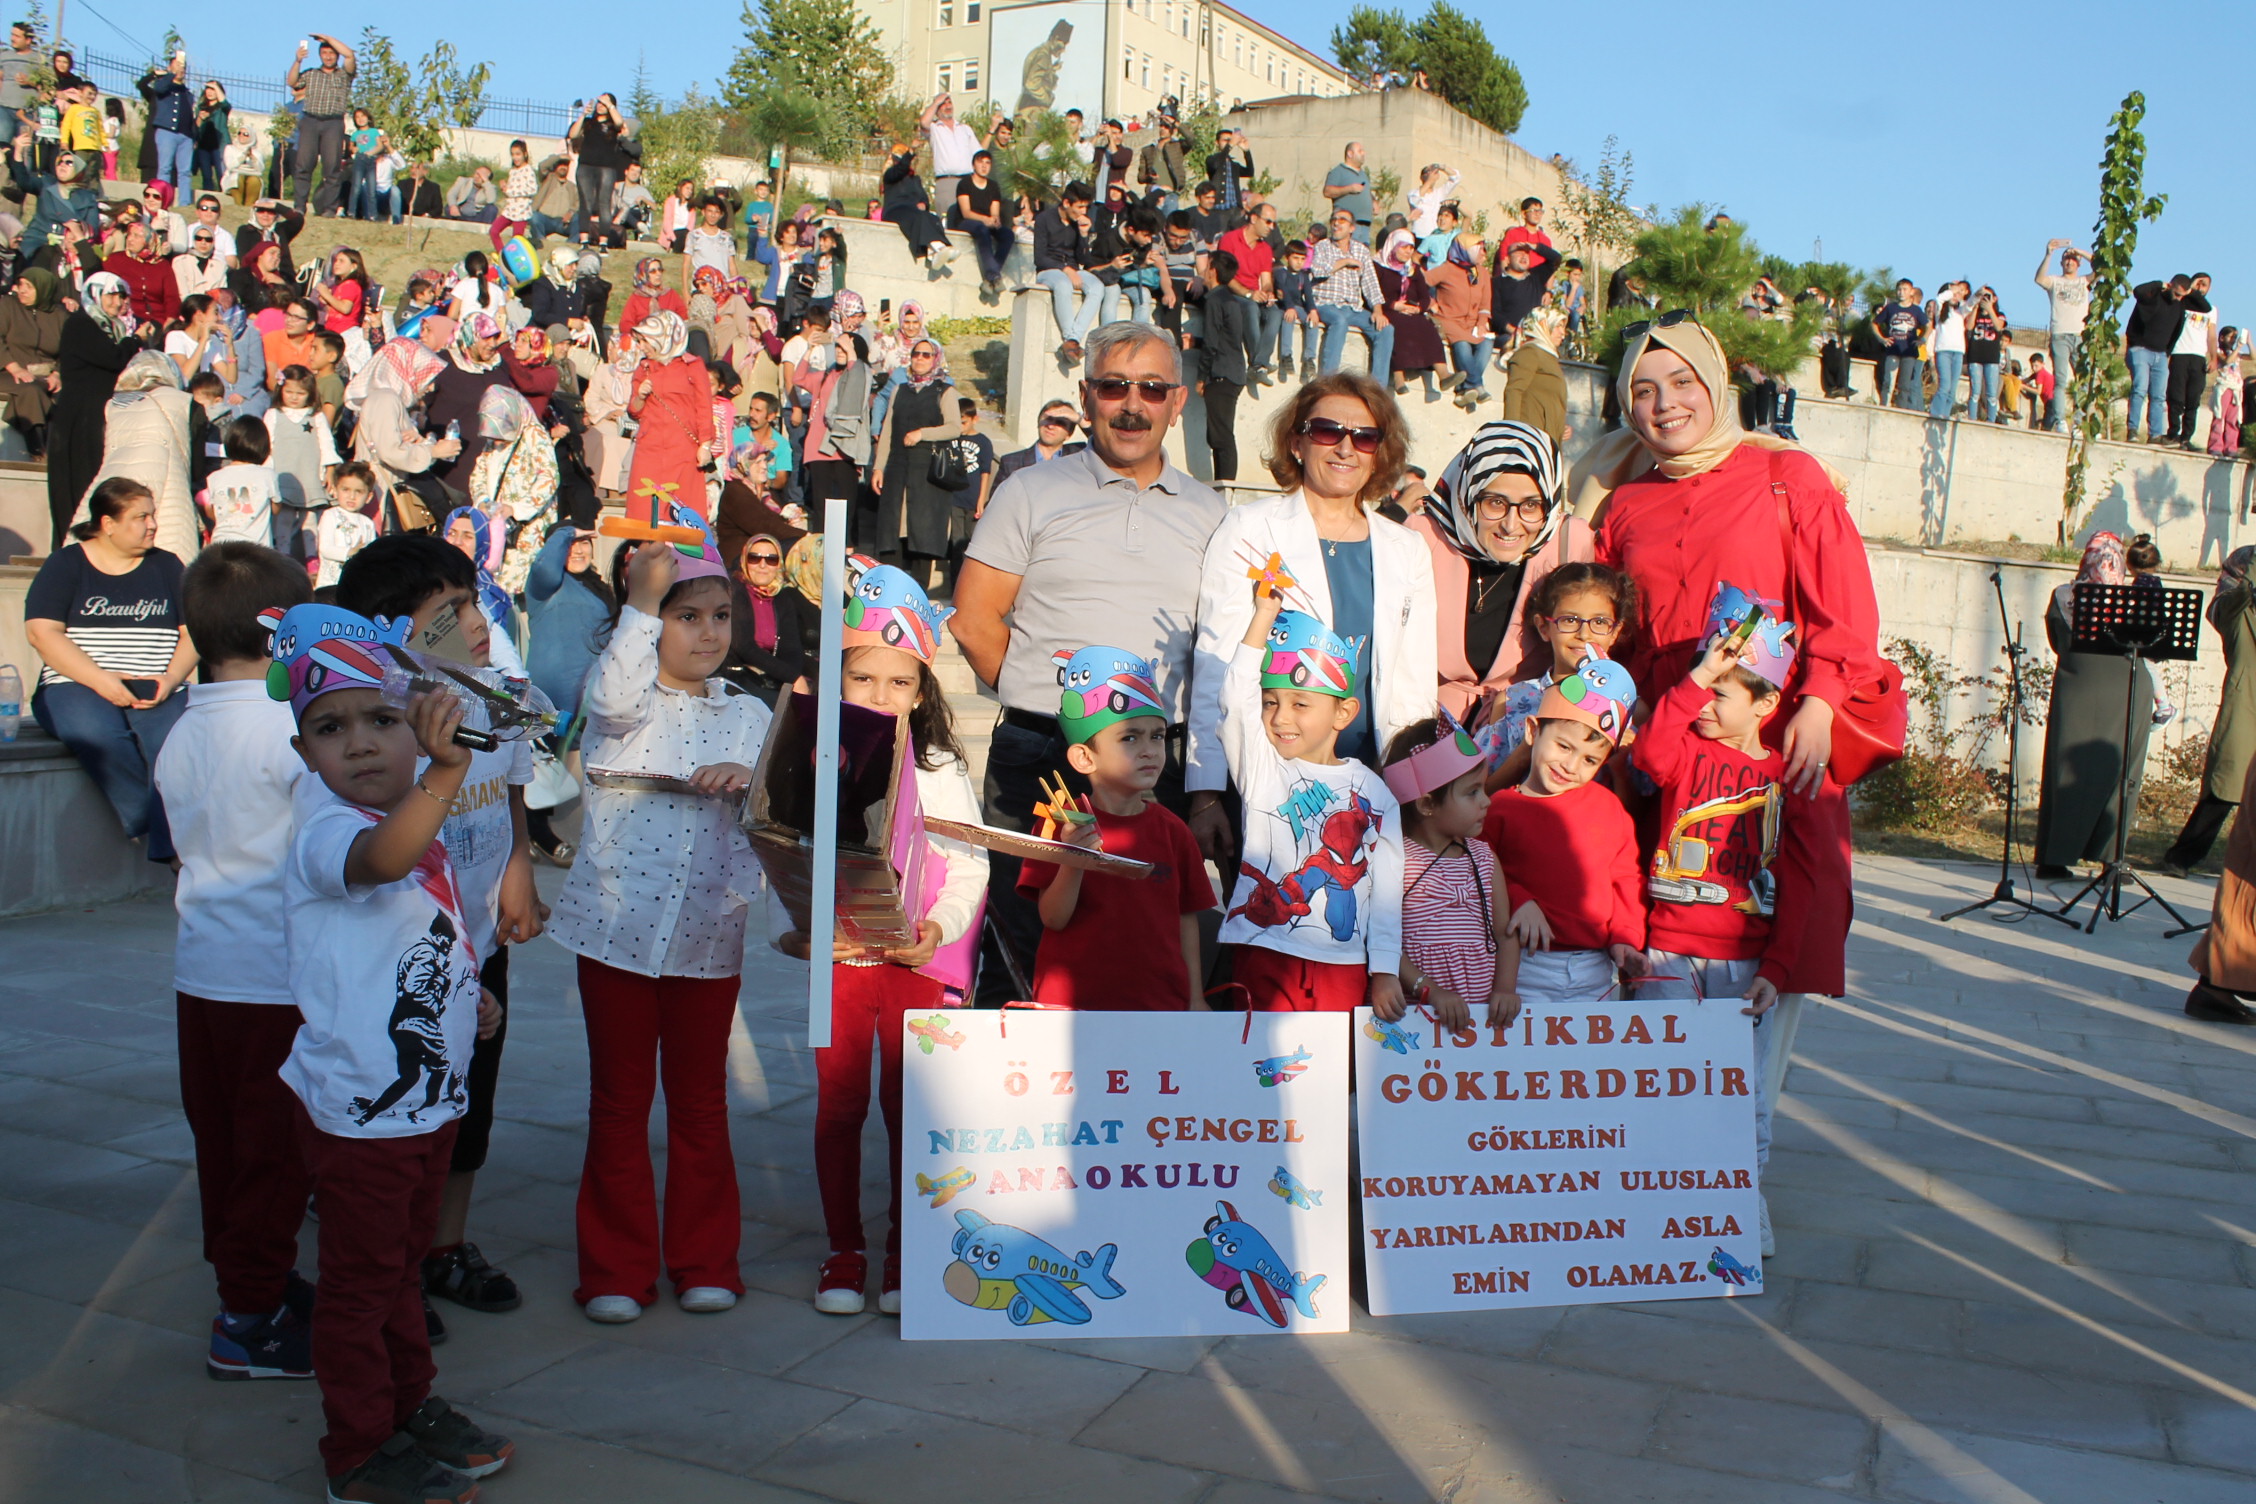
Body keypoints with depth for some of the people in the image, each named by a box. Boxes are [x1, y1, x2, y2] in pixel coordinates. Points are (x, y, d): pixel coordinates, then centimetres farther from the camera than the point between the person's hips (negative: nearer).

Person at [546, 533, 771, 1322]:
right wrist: (640, 601, -29)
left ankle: (704, 1259, 24)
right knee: (618, 1100, 8)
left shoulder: (749, 715, 8)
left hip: (709, 932, 2)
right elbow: (614, 699, -24)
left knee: (701, 1100, 11)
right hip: (616, 924, -2)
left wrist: (748, 778, -20)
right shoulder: (622, 695, 0)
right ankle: (617, 1266, 20)